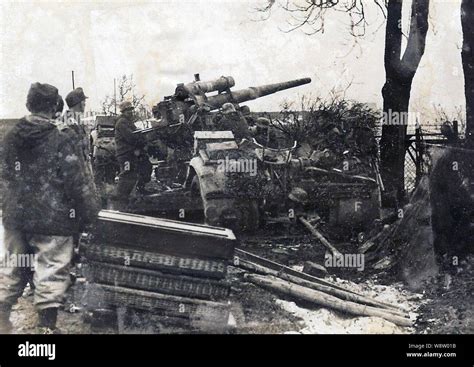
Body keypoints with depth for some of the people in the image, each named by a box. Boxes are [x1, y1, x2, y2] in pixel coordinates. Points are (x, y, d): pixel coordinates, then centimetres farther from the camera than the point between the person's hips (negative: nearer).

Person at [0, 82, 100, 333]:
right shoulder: (59, 141, -15)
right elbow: (77, 183, -14)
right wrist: (89, 216, -6)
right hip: (51, 221, -6)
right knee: (51, 274, 3)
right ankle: (46, 326, 8)